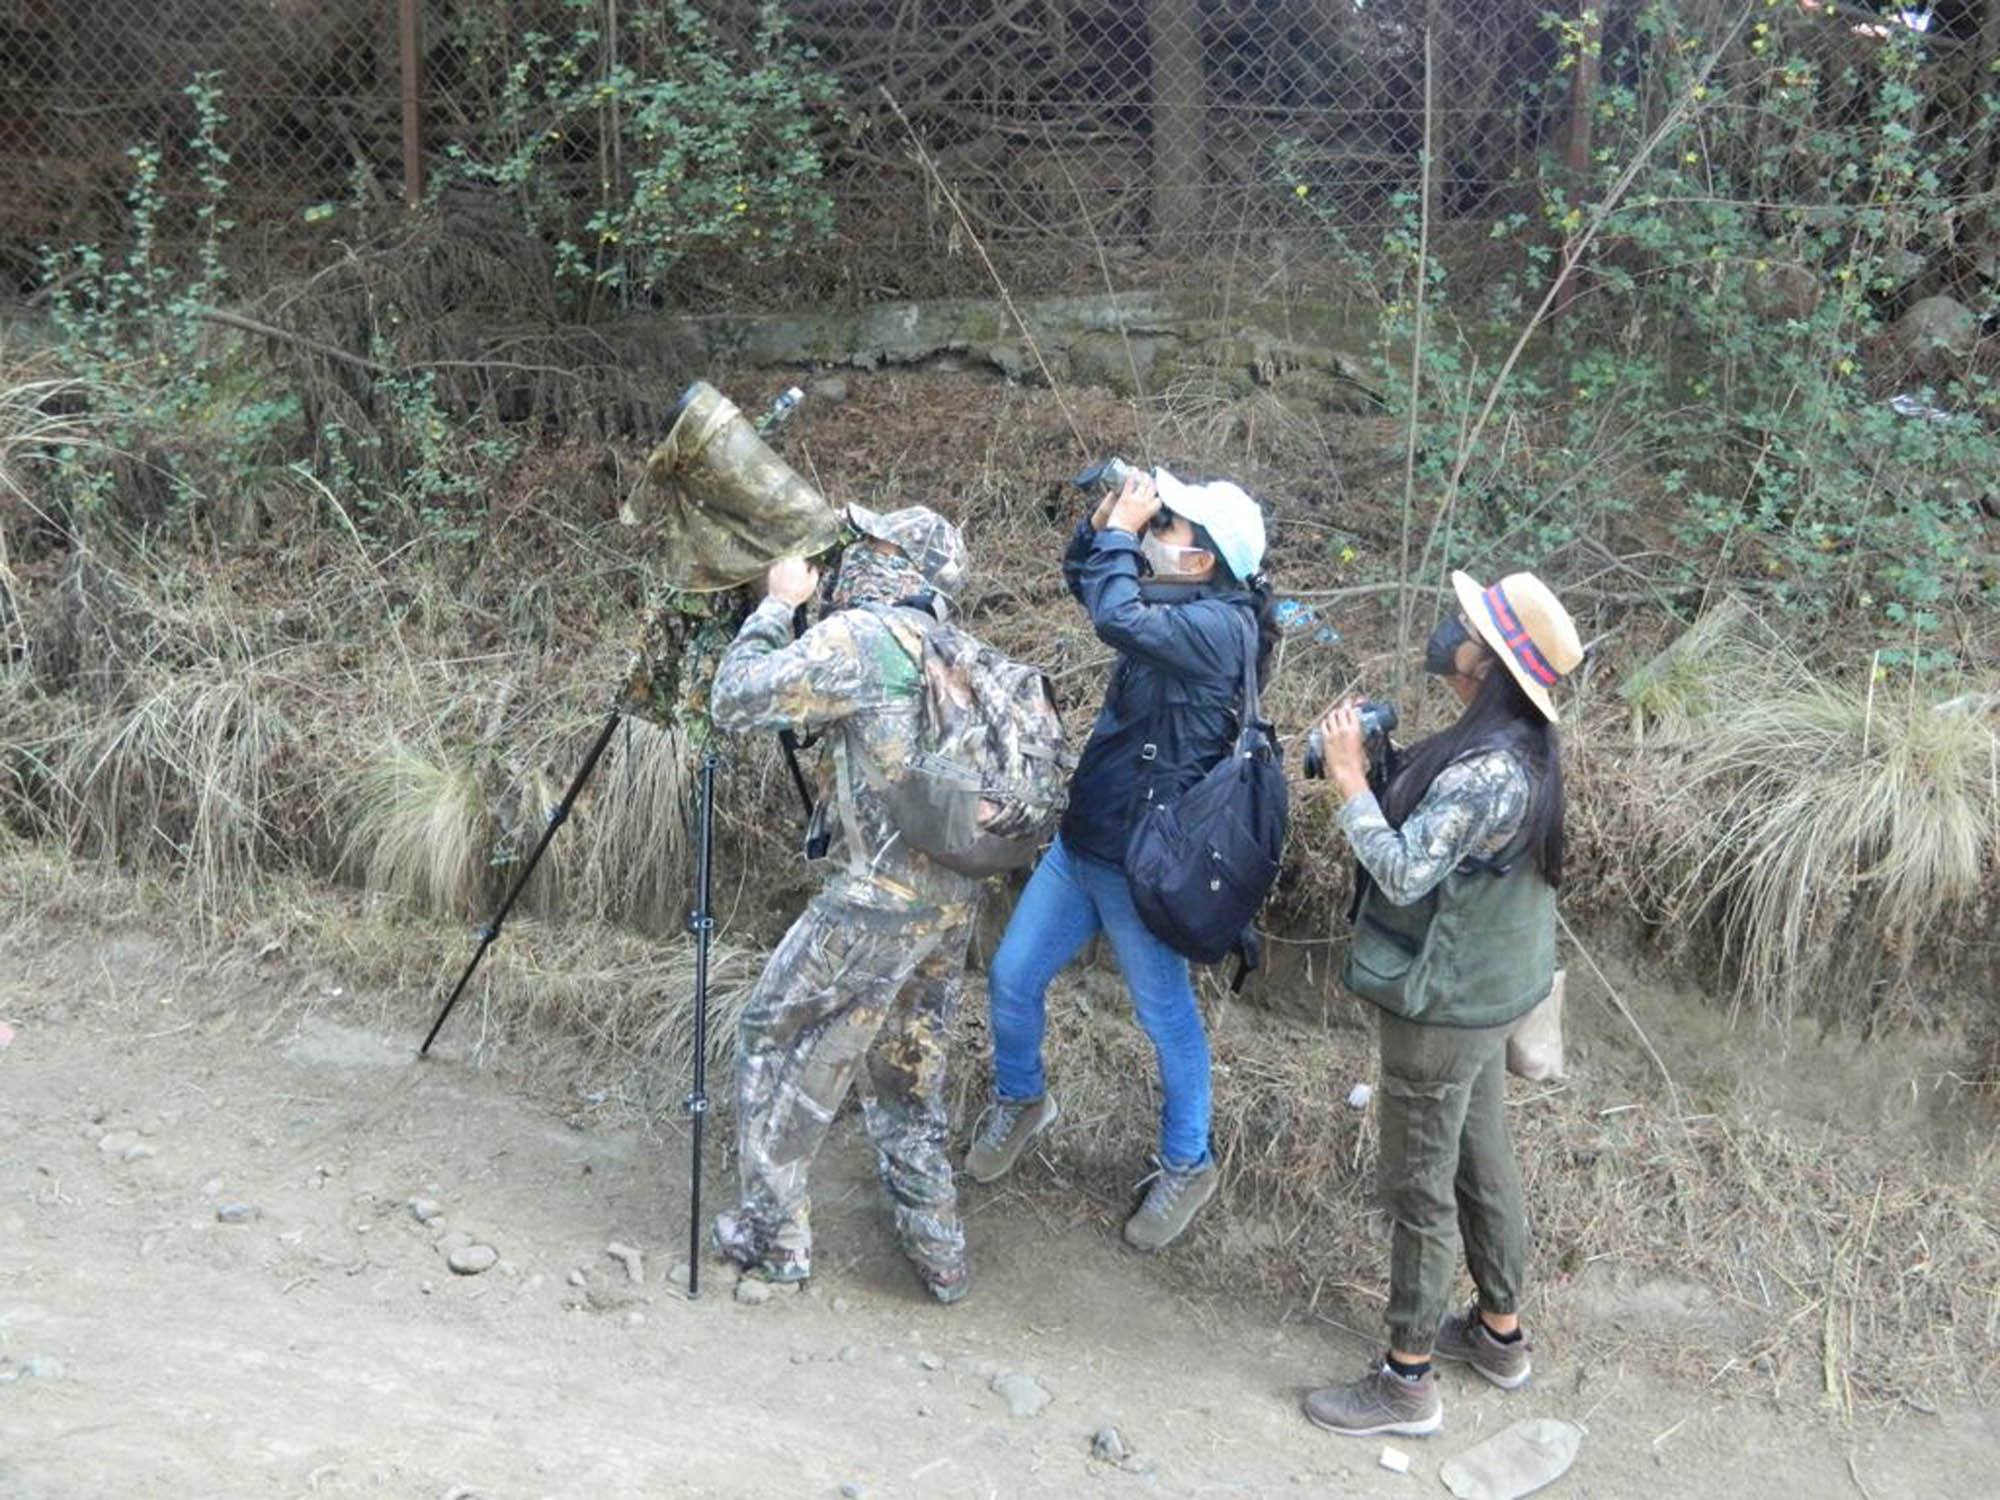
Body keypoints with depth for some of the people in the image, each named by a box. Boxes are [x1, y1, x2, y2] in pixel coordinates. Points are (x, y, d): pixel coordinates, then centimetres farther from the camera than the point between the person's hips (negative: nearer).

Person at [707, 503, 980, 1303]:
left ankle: (773, 1236, 15)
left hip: (878, 898, -8)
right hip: (953, 900, 8)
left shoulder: (857, 636, -11)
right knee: (909, 1067, 20)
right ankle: (937, 1250, 23)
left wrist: (776, 606, 3)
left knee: (774, 1041, 9)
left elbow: (735, 702, -10)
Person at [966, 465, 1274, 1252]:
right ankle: (1020, 1100, 40)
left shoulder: (1220, 624, -21)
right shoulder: (1177, 601, 5)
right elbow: (1082, 577, 20)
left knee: (1167, 1017, 7)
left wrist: (1122, 531, -20)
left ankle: (1187, 1166, 25)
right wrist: (1106, 520, 1)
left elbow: (1118, 618, -35)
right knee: (1011, 978, 15)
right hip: (1081, 840, 9)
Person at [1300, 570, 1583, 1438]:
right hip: (1486, 988, 10)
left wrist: (1349, 778, -24)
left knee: (1418, 1187, 4)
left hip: (1443, 1006, -10)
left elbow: (1403, 872, -29)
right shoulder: (1519, 745, 2)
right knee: (1481, 1162, 23)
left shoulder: (1486, 771, -30)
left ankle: (1406, 1382, 17)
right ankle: (1499, 1332, 40)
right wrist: (1380, 763, -3)